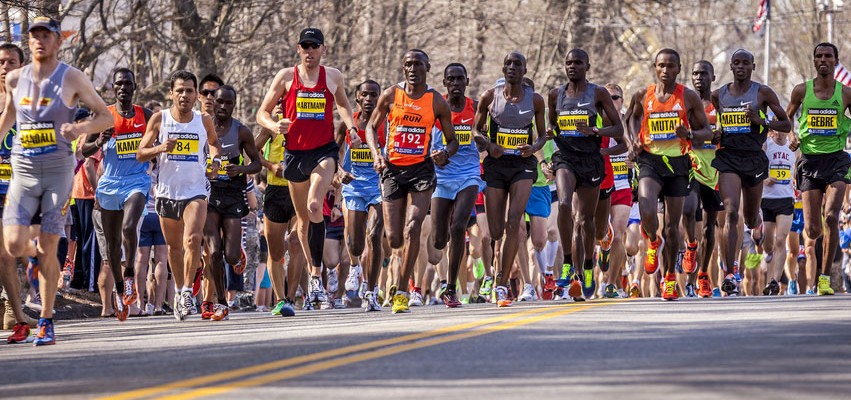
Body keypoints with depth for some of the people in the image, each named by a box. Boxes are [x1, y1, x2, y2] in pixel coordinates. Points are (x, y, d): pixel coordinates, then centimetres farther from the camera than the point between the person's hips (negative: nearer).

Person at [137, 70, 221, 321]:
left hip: (196, 190, -1)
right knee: (174, 245, 12)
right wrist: (160, 148, -18)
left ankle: (187, 290, -12)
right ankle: (179, 291, 30)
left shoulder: (204, 121, 0)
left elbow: (214, 143, 22)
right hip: (167, 191, 1)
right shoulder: (159, 119, -2)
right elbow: (140, 154, 1)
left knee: (193, 238, -22)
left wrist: (216, 160, 1)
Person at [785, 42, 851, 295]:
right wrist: (792, 137, -1)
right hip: (810, 160, 1)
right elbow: (786, 118, 17)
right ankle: (810, 245, 36)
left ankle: (825, 277, -12)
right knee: (812, 228, -2)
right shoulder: (802, 91, 3)